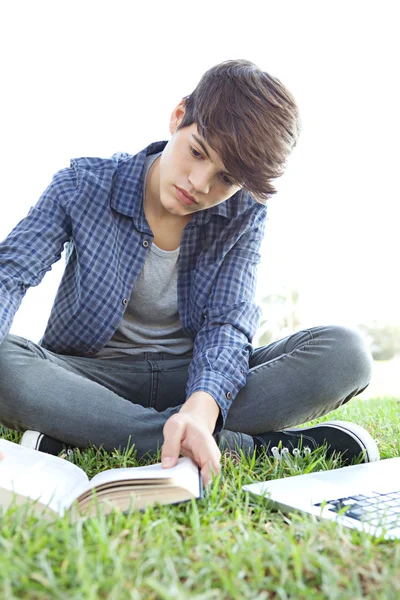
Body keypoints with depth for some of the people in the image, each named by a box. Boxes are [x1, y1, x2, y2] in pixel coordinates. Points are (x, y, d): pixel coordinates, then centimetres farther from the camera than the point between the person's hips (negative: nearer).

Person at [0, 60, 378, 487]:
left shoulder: (243, 215, -4)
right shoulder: (84, 186, -8)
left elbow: (227, 324, -13)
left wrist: (202, 407, -35)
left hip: (192, 376, 2)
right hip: (92, 377, 0)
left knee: (345, 354, -20)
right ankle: (256, 447, -29)